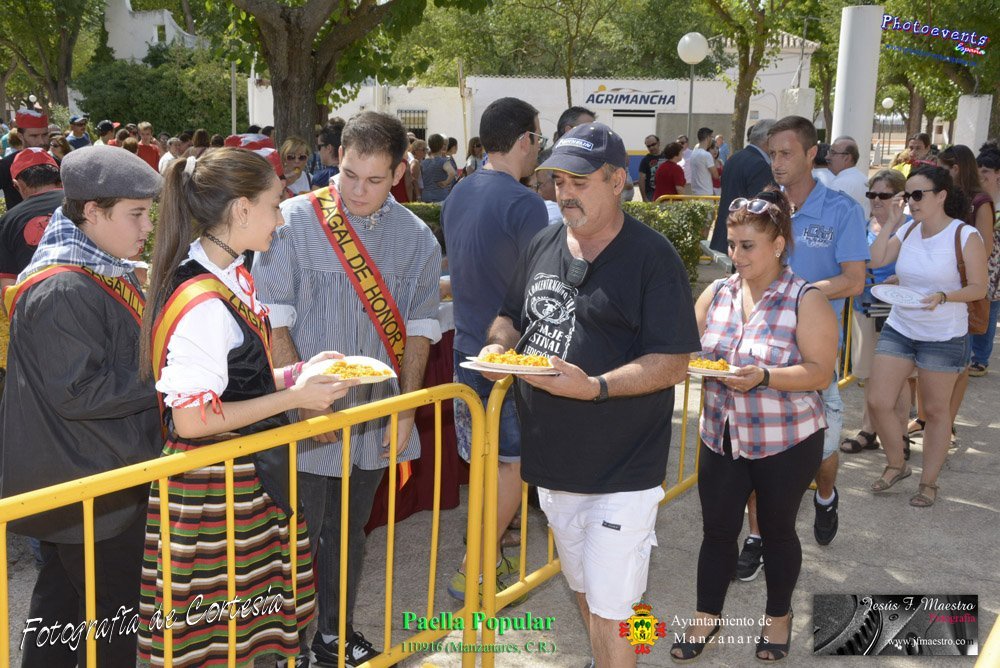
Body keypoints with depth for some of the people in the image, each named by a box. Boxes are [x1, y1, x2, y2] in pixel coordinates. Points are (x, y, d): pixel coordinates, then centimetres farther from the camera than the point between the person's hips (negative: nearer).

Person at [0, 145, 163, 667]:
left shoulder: (103, 272, 9)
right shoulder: (63, 291, -24)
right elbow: (79, 391, -26)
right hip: (87, 486, -10)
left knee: (63, 595, 22)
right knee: (112, 604, 3)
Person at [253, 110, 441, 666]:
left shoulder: (417, 238, 2)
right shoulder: (295, 221, -10)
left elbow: (419, 329, 7)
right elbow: (273, 321, -10)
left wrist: (407, 411, 0)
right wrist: (306, 399, -16)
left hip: (375, 423, 4)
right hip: (305, 423, -4)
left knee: (349, 535, 19)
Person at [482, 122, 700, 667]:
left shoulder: (651, 256, -13)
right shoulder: (543, 245, 7)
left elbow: (673, 363, -17)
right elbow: (511, 315, 18)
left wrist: (594, 388, -29)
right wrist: (497, 345, -5)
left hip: (621, 472, -6)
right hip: (553, 459, 7)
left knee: (609, 607, -1)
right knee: (583, 587, 23)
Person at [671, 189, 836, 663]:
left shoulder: (806, 301, -12)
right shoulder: (717, 293, 1)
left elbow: (819, 372, -16)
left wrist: (763, 376, -29)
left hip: (786, 444, -3)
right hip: (721, 438, 4)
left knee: (777, 529, 14)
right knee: (717, 529, 11)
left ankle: (778, 616, 36)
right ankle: (707, 616, 30)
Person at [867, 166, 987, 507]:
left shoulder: (965, 236, -12)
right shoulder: (907, 230, 3)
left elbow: (978, 288, -10)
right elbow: (876, 260, -8)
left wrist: (943, 297, -27)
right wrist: (892, 220, -6)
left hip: (944, 338, -4)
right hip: (899, 329, 4)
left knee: (935, 410, 9)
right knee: (878, 402, -1)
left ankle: (929, 482, 25)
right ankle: (896, 464, 24)